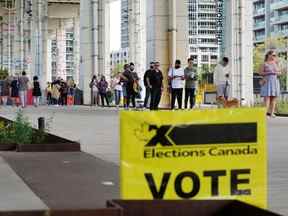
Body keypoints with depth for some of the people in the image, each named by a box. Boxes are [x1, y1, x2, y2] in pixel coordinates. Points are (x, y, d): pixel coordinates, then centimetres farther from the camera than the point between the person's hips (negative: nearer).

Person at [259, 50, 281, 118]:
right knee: (267, 97, -11)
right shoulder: (265, 64, 0)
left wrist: (277, 73, -4)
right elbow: (260, 73, -2)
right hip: (267, 82, -5)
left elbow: (279, 72, 18)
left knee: (274, 97, 1)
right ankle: (266, 113, -15)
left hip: (275, 82, 5)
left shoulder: (275, 63, 13)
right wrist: (268, 73, -13)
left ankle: (272, 113, 3)